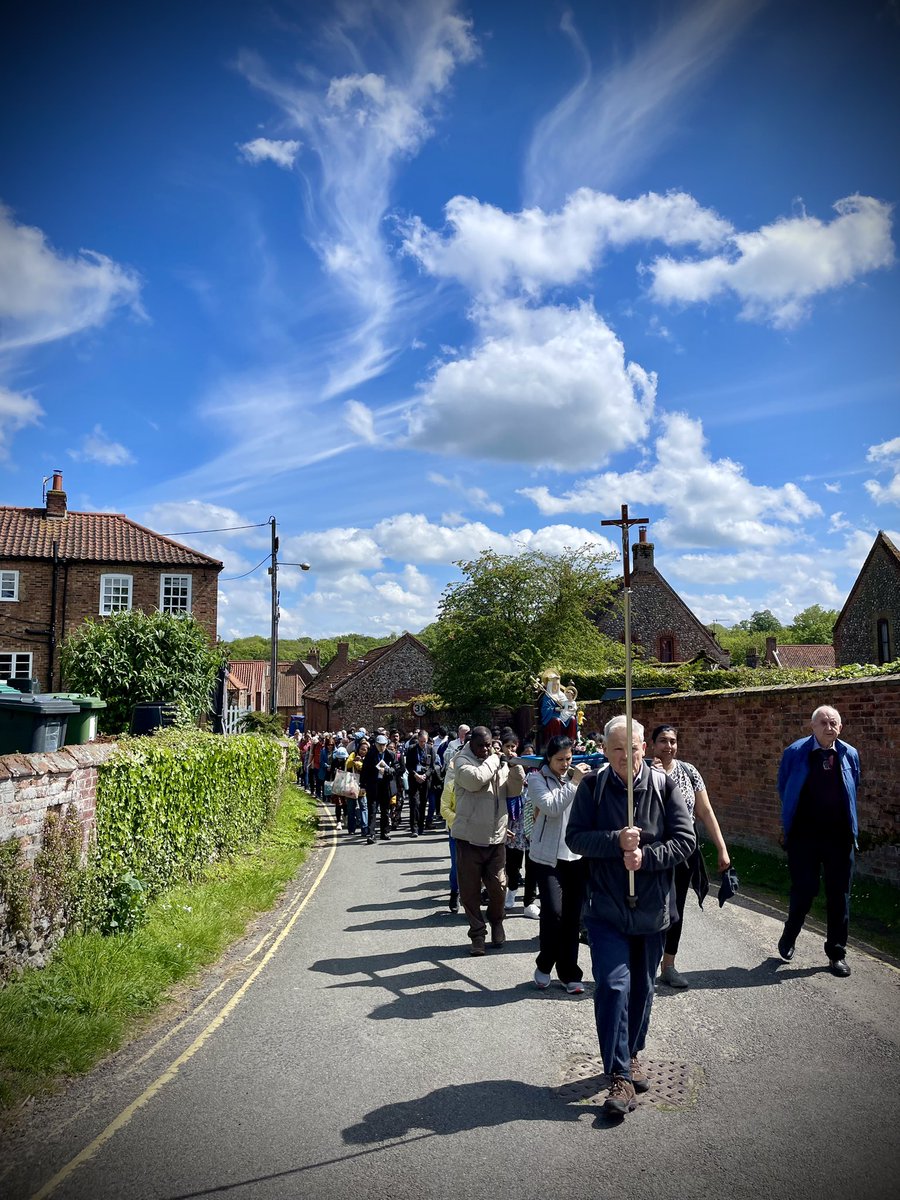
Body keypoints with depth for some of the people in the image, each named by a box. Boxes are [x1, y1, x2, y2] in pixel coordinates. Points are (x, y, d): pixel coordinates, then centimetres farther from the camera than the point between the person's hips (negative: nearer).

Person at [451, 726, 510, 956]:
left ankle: (496, 922, 33)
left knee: (498, 885, 6)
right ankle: (477, 933, 19)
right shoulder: (462, 760, -6)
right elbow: (475, 779, -25)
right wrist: (493, 761, -13)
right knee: (470, 889, 4)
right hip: (469, 838, -3)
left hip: (496, 837, 4)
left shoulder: (497, 760, 10)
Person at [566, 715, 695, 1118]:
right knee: (612, 985, -10)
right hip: (606, 907, -2)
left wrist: (645, 856, -20)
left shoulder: (664, 787, -5)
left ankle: (631, 1055, 36)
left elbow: (685, 840, -6)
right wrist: (616, 842, -23)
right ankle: (620, 1076, -2)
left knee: (642, 987, 16)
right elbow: (575, 837, -8)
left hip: (652, 907, 2)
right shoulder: (592, 786, -5)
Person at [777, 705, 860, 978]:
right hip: (804, 836, -2)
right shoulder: (795, 752, -7)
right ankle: (788, 938, 28)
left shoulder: (850, 755, 0)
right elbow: (784, 789, 7)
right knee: (803, 890, 2)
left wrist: (847, 820, 14)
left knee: (839, 895, 7)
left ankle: (837, 953, 21)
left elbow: (853, 791, 15)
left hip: (839, 836, 2)